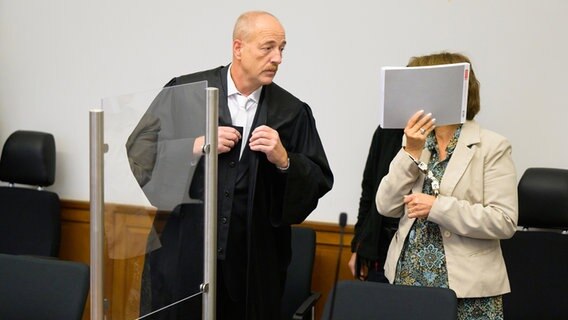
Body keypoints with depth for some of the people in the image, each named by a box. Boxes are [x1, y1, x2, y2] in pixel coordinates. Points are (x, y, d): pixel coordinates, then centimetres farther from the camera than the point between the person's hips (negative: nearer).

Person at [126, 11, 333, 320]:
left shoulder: (292, 111, 3)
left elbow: (319, 183, 2)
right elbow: (139, 150, -2)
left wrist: (283, 160, -15)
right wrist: (194, 147, -14)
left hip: (255, 260, 1)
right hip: (183, 251, -1)